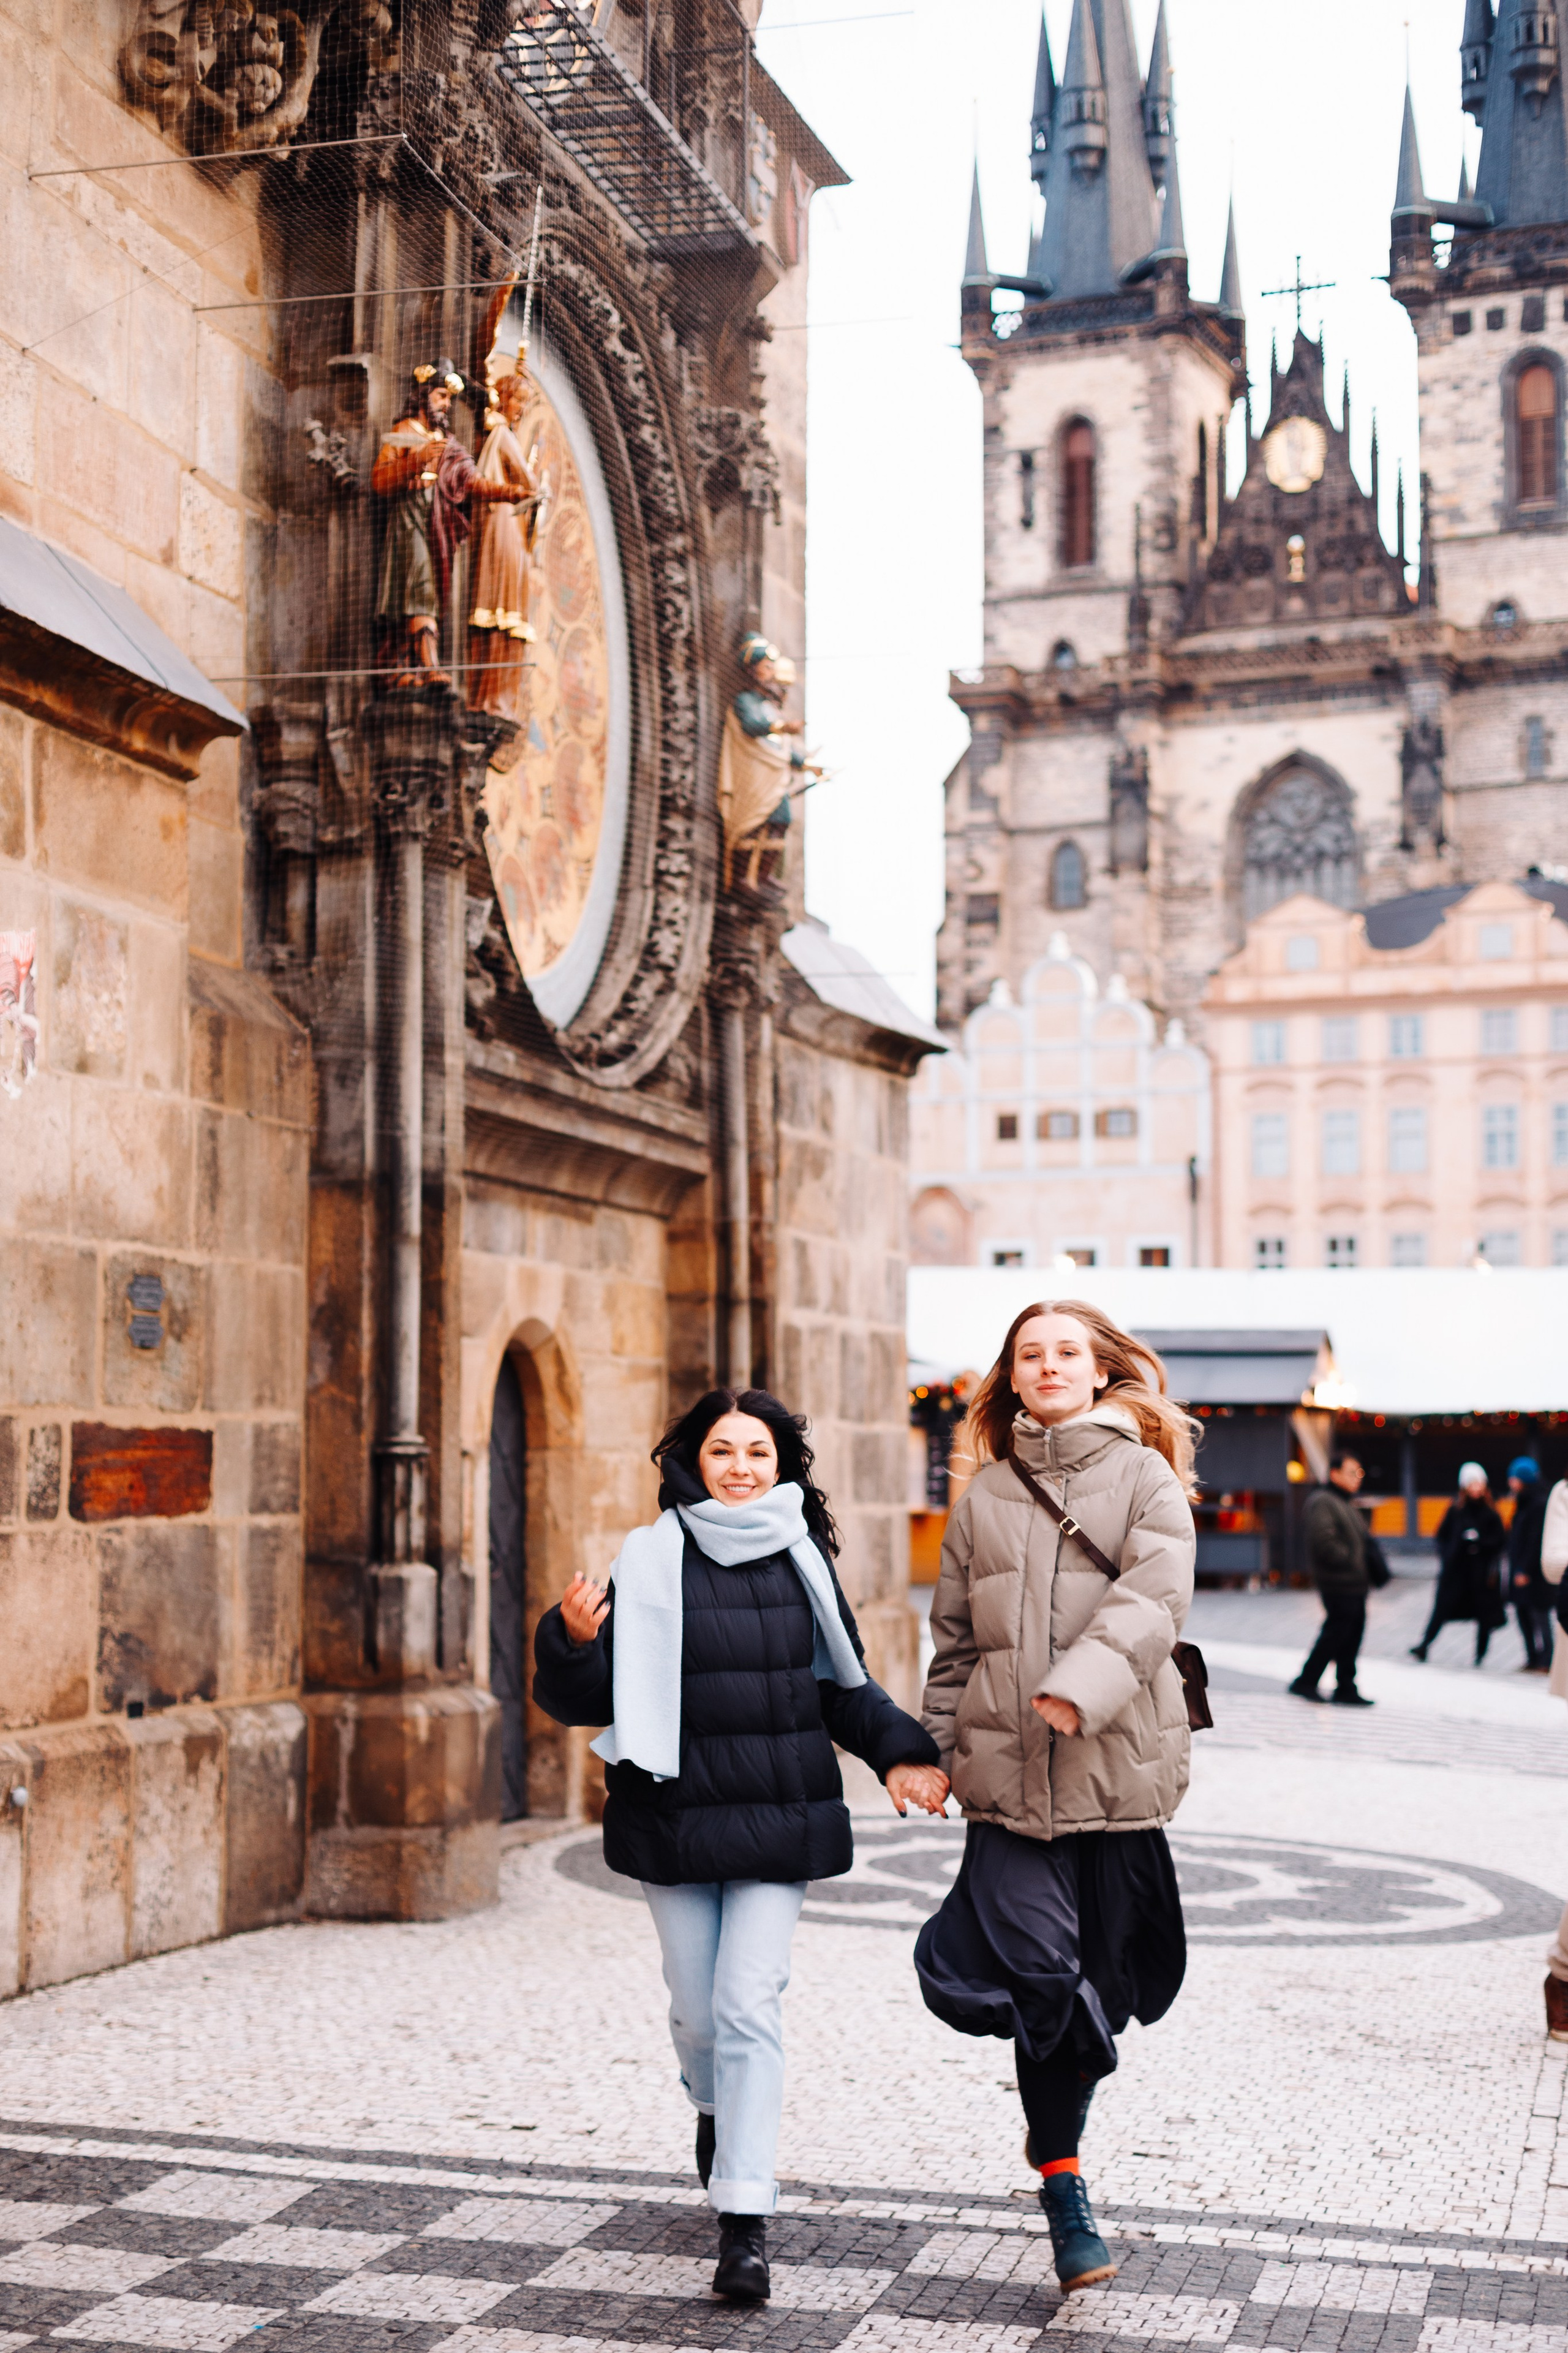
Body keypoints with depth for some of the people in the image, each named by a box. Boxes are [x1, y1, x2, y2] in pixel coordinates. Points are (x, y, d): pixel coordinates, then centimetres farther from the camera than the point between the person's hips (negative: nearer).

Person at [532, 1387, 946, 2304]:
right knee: (698, 2010, 9)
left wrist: (901, 1751, 2)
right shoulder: (650, 1562, -5)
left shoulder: (802, 1560, 3)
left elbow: (845, 1685, 16)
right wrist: (572, 1641, -25)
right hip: (678, 1817, 0)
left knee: (749, 2006, -7)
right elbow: (587, 1699, -5)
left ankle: (746, 2221, -2)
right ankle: (717, 2113, 44)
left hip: (780, 1819, 0)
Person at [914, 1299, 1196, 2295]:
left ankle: (1058, 2121, 36)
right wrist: (938, 1749, 12)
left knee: (1101, 1972, 8)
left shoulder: (1145, 1478, 2)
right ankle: (1067, 2201, 1)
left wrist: (1082, 1687, -28)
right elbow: (955, 1639, 17)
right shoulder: (984, 1497, 12)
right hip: (1011, 1766, 1)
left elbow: (1153, 1598, -14)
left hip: (1118, 1761, -1)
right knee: (1040, 1976, -9)